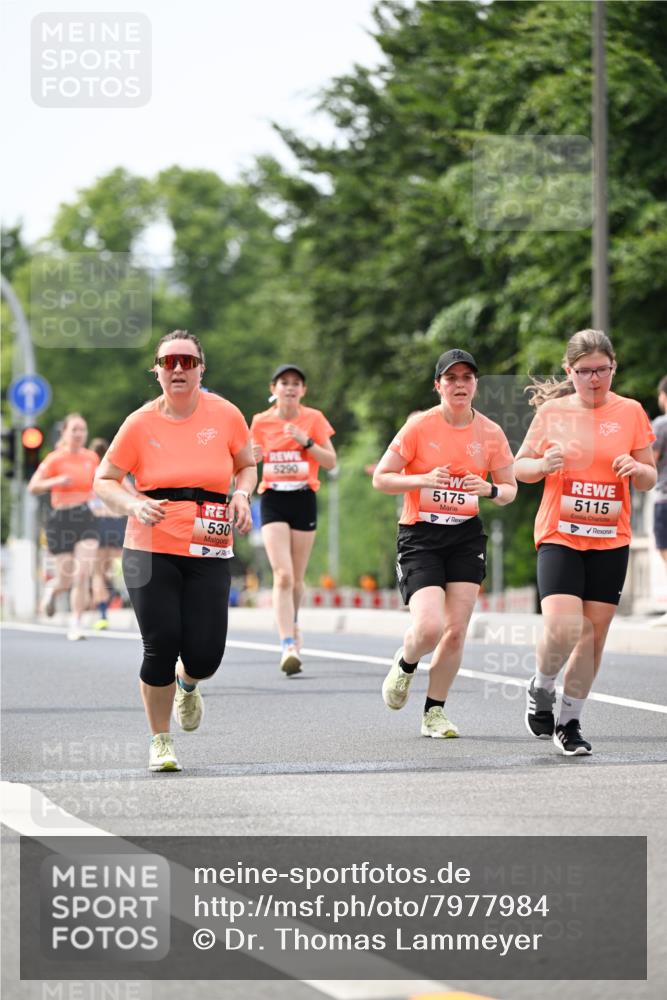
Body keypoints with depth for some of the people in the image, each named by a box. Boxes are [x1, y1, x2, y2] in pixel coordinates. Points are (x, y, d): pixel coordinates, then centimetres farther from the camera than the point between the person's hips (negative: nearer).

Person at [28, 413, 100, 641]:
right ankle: (52, 589, 38)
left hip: (86, 519, 3)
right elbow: (33, 487, -10)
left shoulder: (91, 457, 7)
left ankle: (75, 624, -3)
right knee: (67, 579, 1)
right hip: (61, 520, -3)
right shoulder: (55, 459, -6)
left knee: (84, 574, -11)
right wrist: (55, 481, -26)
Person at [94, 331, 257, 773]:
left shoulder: (225, 415, 1)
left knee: (204, 656, -5)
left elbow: (248, 465, 16)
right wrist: (134, 504, -15)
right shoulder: (141, 423, -2)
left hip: (209, 553, 1)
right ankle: (160, 740, 16)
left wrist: (241, 495, -5)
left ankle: (188, 686, 35)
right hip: (151, 550, -1)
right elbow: (104, 480, 4)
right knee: (161, 648, -7)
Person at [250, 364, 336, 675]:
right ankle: (288, 646, -23)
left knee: (296, 578, 8)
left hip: (304, 499, 1)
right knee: (282, 575, -16)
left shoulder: (314, 419, 1)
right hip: (273, 500, -1)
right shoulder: (260, 422, 3)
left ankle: (292, 624, 37)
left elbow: (331, 462, -1)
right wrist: (253, 458, -8)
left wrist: (306, 441, -16)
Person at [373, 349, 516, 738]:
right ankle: (405, 665, 18)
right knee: (429, 628, -18)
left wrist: (490, 489, -13)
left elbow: (510, 489, 10)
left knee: (456, 632, -1)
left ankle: (435, 713, 17)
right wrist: (424, 479, -20)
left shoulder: (491, 433, 1)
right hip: (420, 536, -3)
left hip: (467, 536, 3)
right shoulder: (419, 426, -7)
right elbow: (381, 477, -4)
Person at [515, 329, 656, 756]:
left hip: (611, 542, 2)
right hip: (559, 537, -2)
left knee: (594, 633, 3)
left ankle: (570, 723, 18)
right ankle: (541, 689, 11)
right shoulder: (552, 410, 1)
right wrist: (544, 464, -13)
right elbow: (520, 467, 8)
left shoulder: (630, 412, 4)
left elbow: (650, 478, 10)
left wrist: (636, 469, -12)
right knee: (562, 628, -19)